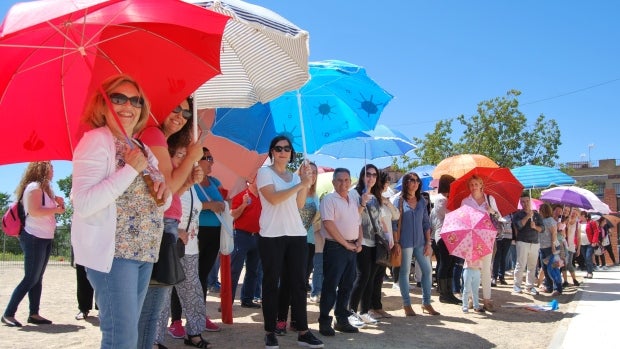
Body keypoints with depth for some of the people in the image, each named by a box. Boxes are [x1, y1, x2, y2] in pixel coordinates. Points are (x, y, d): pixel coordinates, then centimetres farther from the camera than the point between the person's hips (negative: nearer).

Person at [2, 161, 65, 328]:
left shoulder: (43, 188, 19)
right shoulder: (34, 186, -12)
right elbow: (34, 211, -24)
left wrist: (56, 202, 4)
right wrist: (56, 209, -13)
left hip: (45, 239, 10)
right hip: (34, 238, -10)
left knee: (37, 278, 10)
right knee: (31, 279, -8)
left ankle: (34, 314, 13)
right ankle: (8, 314, -2)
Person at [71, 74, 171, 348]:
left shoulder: (144, 149, 13)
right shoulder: (96, 141, -10)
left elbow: (160, 203, 21)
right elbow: (83, 204, -23)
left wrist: (164, 194, -3)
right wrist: (130, 169, -22)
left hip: (145, 253, 8)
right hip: (112, 252, -8)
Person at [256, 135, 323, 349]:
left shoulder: (294, 176, 17)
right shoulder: (264, 172, 0)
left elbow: (299, 205, 6)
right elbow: (273, 198, -16)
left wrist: (305, 182, -5)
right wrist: (300, 184, -15)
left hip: (297, 234, 5)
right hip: (272, 235, -5)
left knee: (299, 282, 5)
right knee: (271, 283, 1)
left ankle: (302, 332, 9)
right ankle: (270, 332, 8)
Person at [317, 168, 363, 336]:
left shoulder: (354, 199, 14)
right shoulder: (329, 199, -8)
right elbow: (328, 224, -17)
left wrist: (359, 242, 4)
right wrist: (345, 243, -14)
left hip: (352, 248, 7)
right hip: (335, 247, -7)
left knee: (347, 285, 12)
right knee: (330, 285, -4)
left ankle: (342, 320, 21)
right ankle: (324, 321, 4)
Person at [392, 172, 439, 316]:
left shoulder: (421, 201, 10)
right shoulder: (399, 201, -3)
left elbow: (426, 222, 11)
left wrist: (428, 242, 6)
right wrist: (396, 243, -12)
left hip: (420, 242, 5)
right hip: (405, 242, -5)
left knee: (427, 270, 6)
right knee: (405, 272, 2)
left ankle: (426, 303, 18)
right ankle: (406, 305, 13)